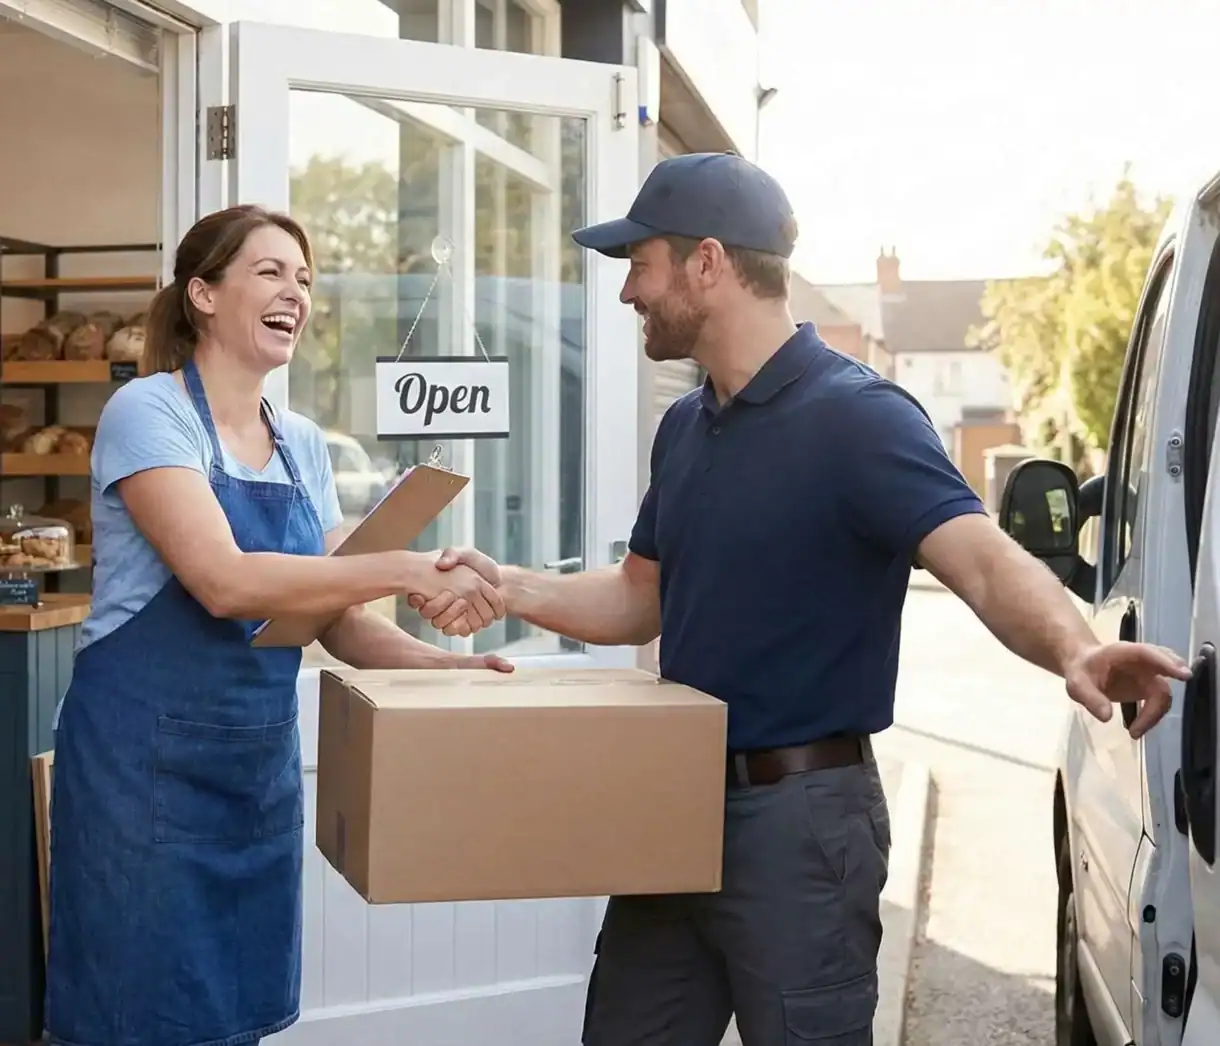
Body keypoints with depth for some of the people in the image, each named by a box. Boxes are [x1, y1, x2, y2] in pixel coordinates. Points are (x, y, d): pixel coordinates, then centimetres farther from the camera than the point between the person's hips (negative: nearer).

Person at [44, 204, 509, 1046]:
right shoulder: (148, 412, -10)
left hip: (262, 757, 6)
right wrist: (405, 570, -29)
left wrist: (441, 663, -8)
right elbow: (223, 582, -24)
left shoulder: (304, 446, 10)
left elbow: (337, 619, 10)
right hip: (147, 755, -6)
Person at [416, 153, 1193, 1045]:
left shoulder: (858, 416, -15)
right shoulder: (684, 428, 11)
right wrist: (509, 588, 6)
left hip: (799, 816, -8)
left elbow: (984, 560, -28)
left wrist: (1073, 650, -48)